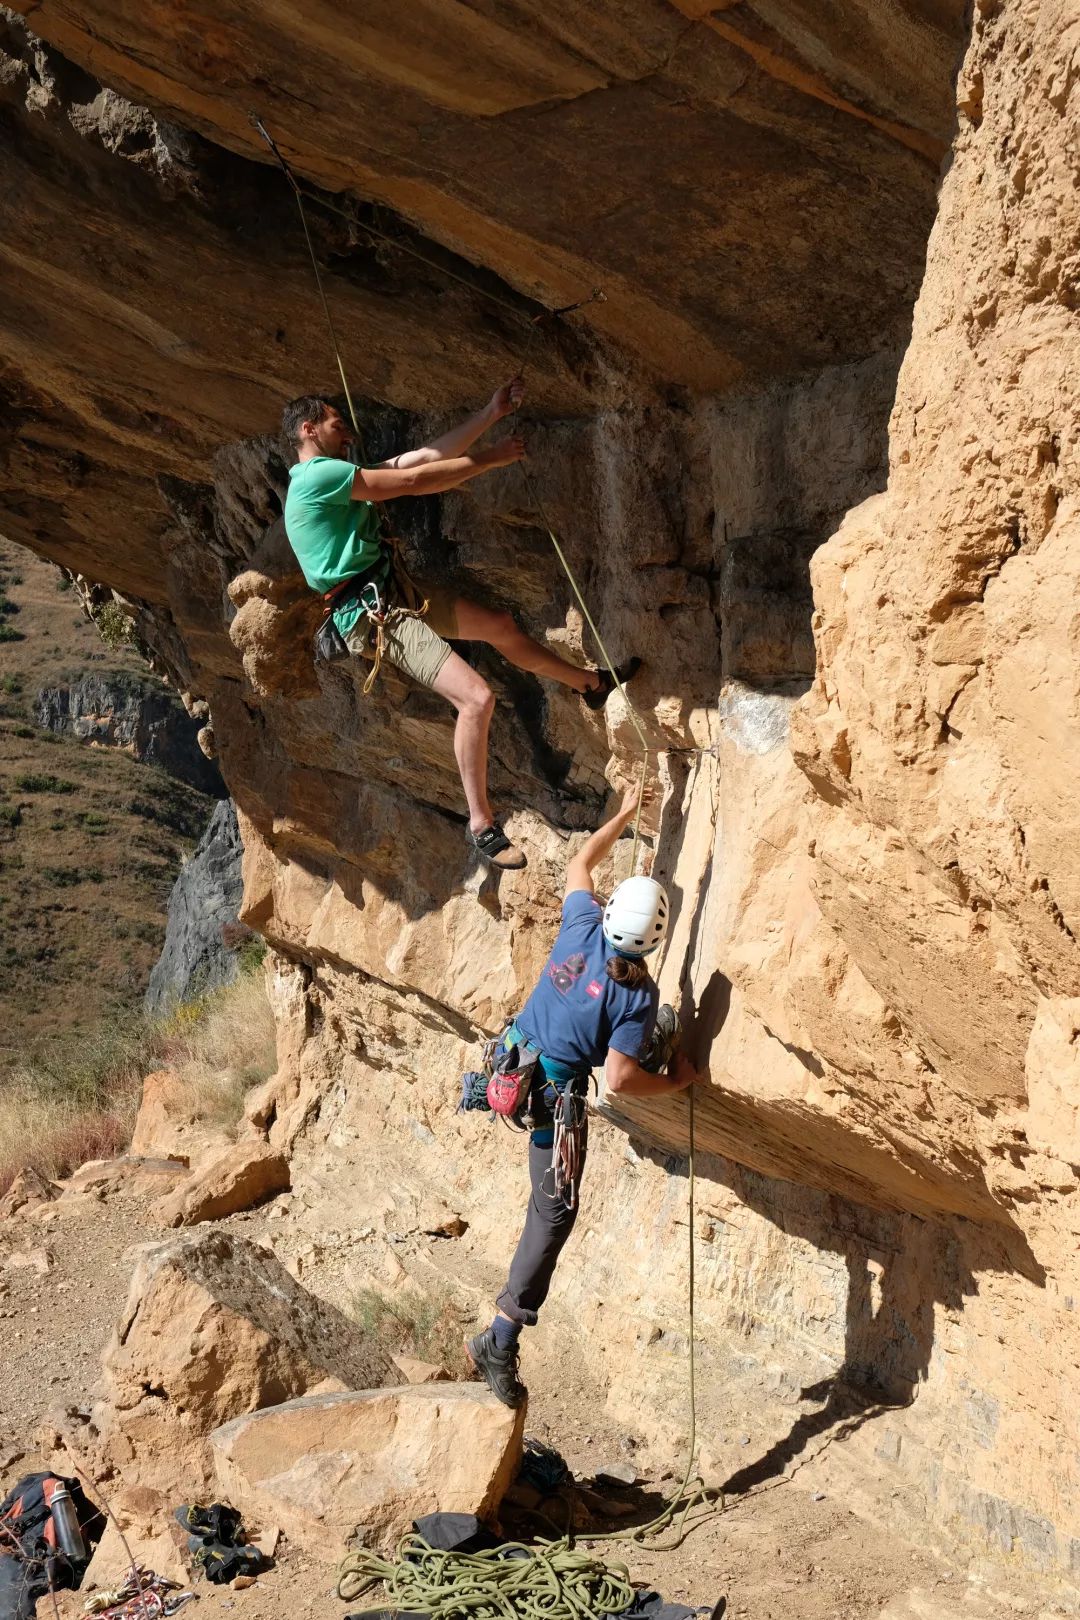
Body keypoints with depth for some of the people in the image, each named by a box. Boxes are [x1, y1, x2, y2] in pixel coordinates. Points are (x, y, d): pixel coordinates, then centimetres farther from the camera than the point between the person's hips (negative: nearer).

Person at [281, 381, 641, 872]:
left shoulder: (336, 476, 17)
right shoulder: (318, 474, -15)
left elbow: (424, 456, 14)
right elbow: (412, 481, -17)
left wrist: (491, 415, 10)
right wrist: (490, 458, -8)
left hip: (399, 591, 11)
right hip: (373, 611, -11)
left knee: (499, 624, 24)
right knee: (477, 697, -21)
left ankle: (591, 684, 46)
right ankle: (482, 825, -8)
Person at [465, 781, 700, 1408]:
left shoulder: (582, 927, -12)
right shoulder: (637, 995, -25)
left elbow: (581, 864, 8)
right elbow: (620, 1079, -26)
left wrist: (624, 815, 17)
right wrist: (677, 1081, -8)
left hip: (516, 1056, 7)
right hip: (556, 1095, -7)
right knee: (555, 1212, 3)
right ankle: (501, 1340, 2)